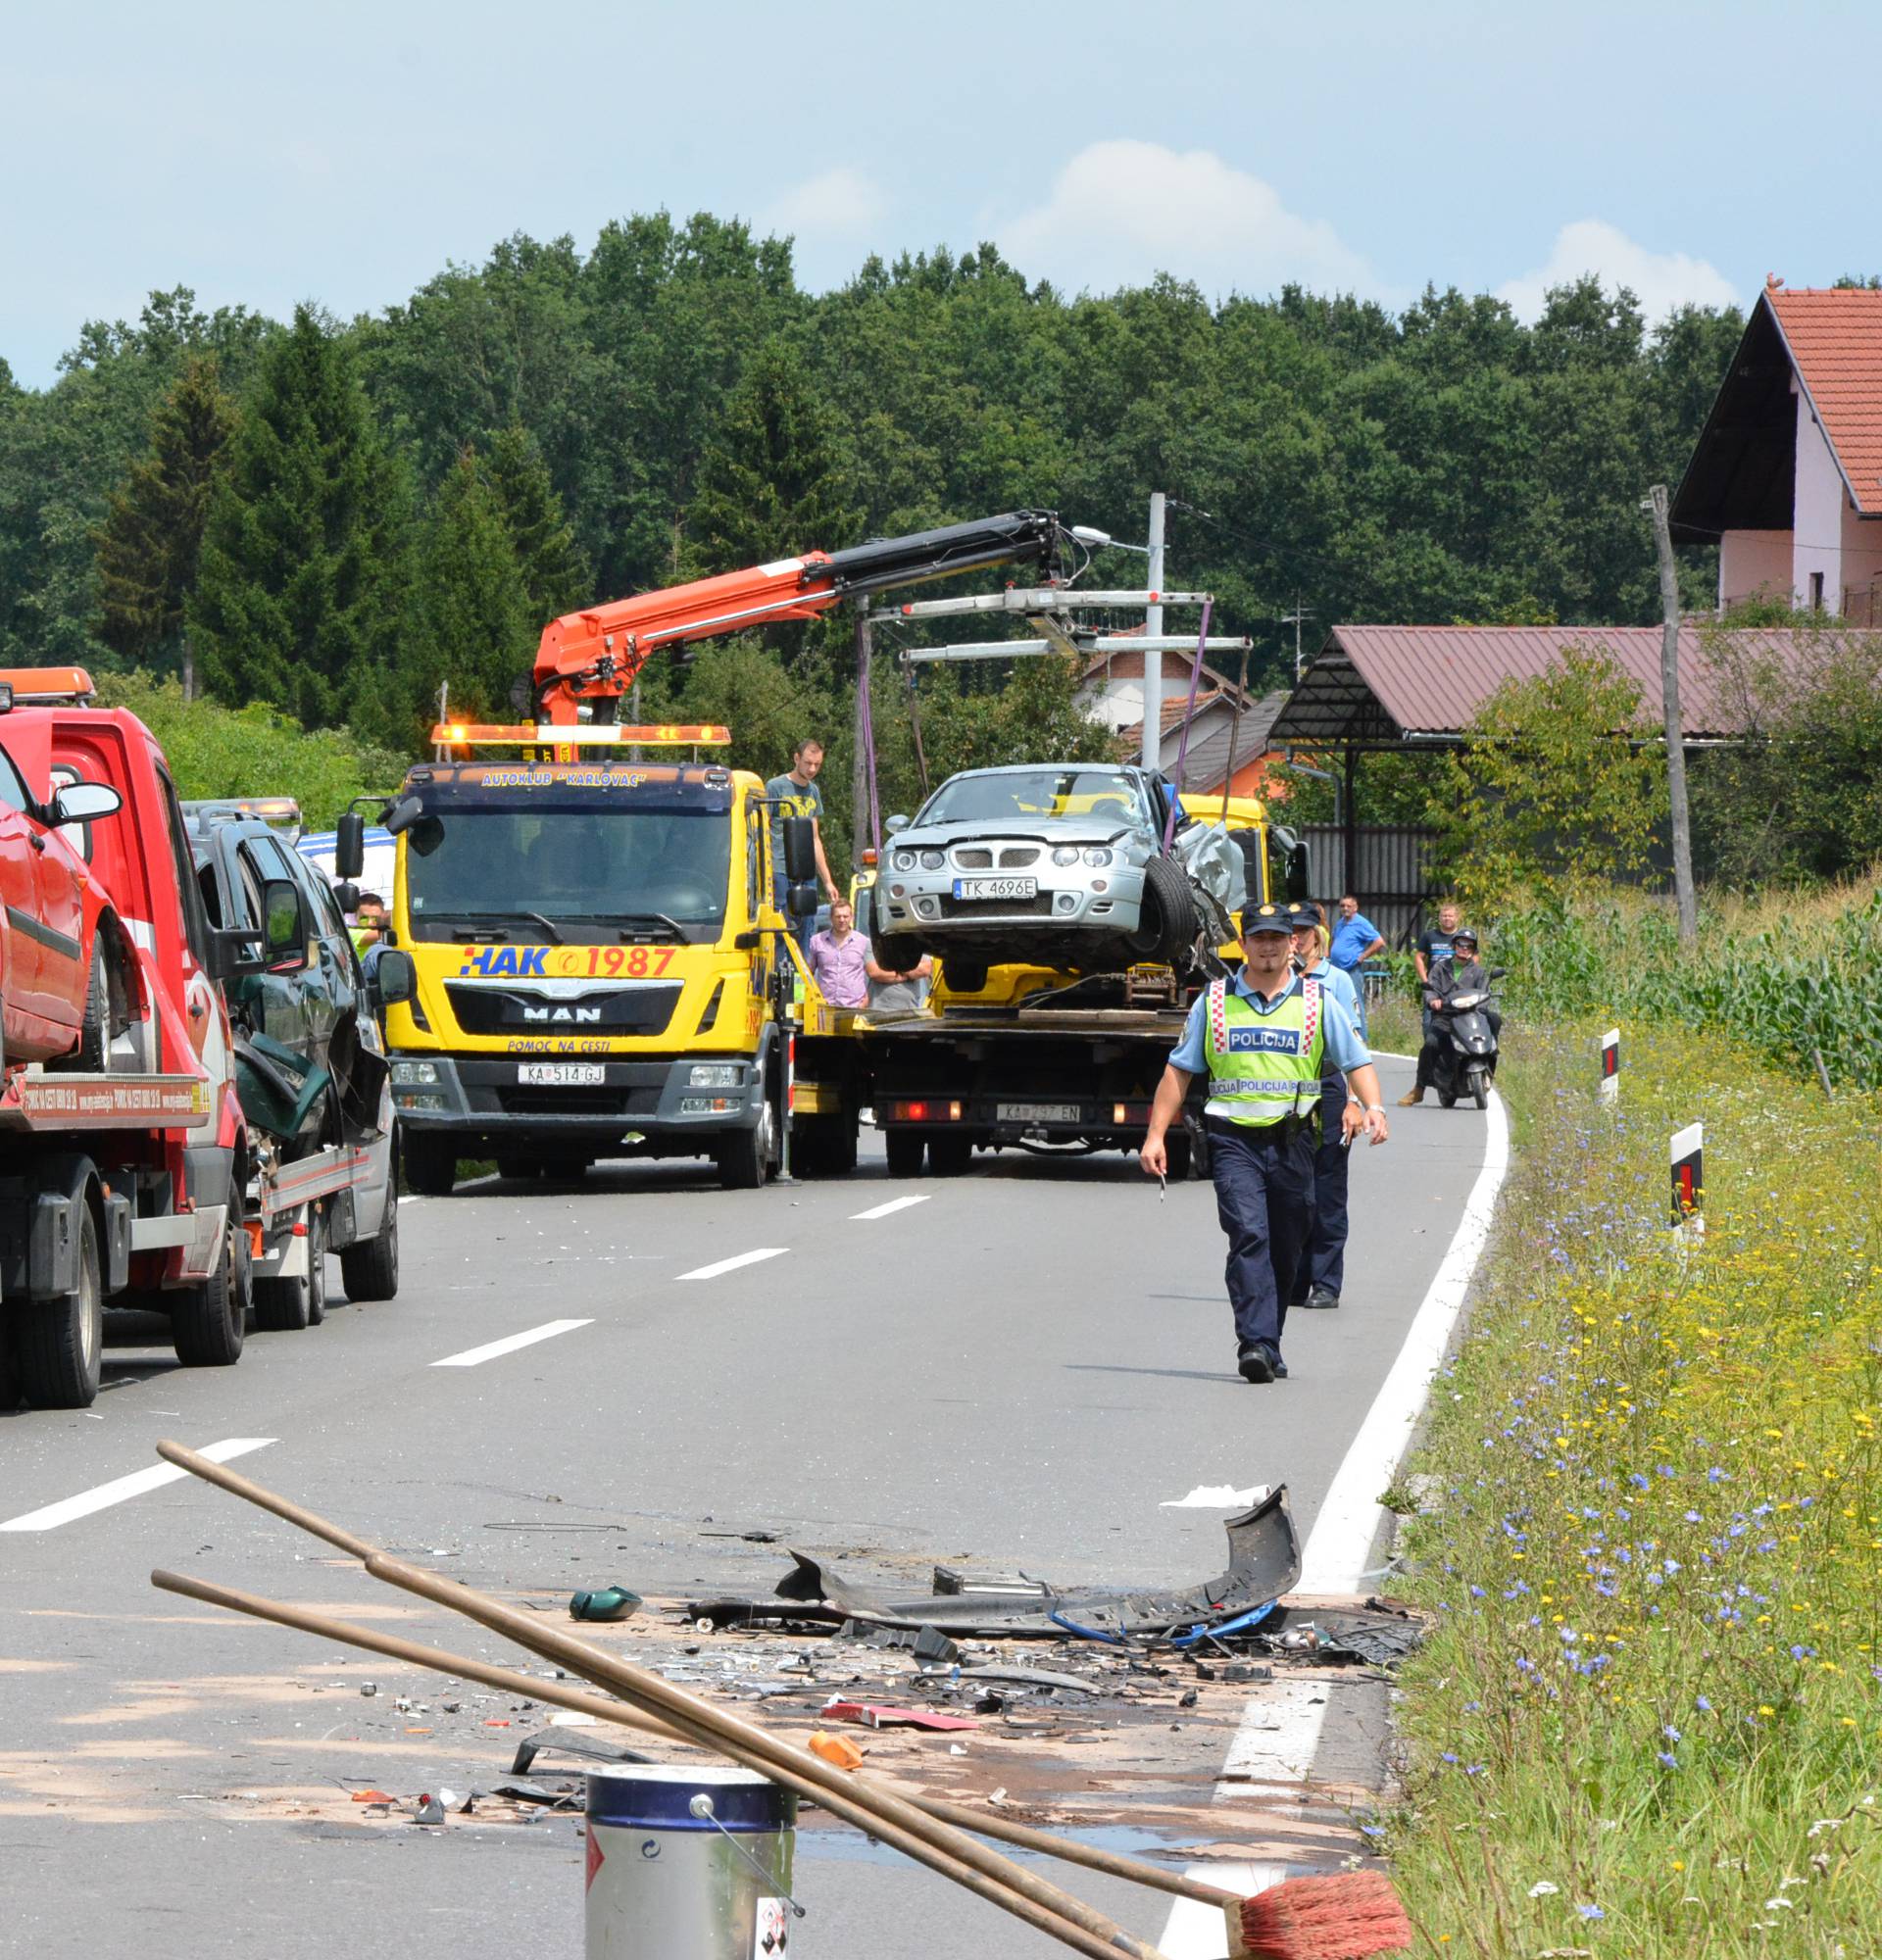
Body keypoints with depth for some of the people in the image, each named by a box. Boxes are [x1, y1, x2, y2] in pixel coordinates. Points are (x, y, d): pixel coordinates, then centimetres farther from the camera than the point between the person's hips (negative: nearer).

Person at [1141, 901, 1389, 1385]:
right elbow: (1179, 1071, 10)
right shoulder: (1214, 1003, 8)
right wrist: (1155, 1135, 4)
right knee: (1249, 1236, -18)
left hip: (1292, 1141, 2)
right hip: (1234, 1141, -2)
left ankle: (1268, 1347, 21)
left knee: (1285, 1249, 7)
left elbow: (1356, 1062, 4)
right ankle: (1256, 1345, -25)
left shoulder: (1318, 1003, 7)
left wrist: (1371, 1107, -16)